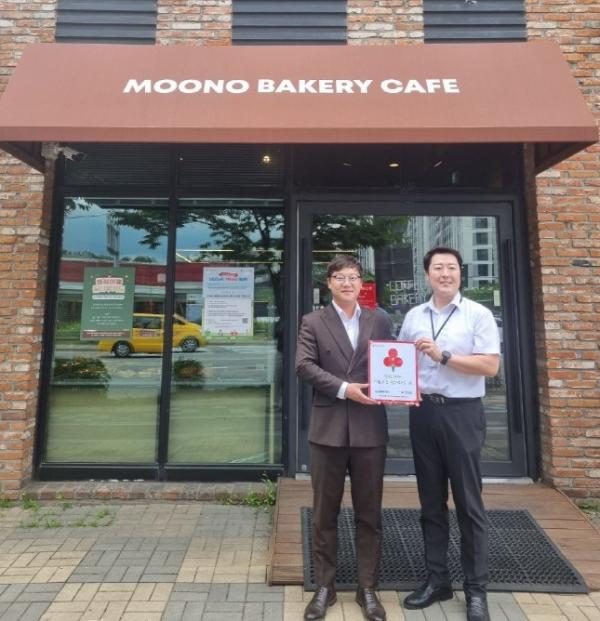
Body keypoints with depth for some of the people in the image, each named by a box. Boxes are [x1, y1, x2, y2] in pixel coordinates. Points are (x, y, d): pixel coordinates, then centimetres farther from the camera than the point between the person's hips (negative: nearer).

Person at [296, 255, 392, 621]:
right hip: (328, 428, -1)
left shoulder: (380, 322, 9)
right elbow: (304, 365, -7)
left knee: (369, 513, 12)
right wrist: (344, 388, -17)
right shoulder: (313, 322, 3)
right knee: (325, 513, 11)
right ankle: (325, 587, 29)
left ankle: (368, 588, 30)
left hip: (370, 428, 2)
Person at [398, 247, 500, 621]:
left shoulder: (478, 315, -2)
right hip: (423, 412, 4)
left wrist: (443, 356, -17)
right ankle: (437, 579, 29)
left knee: (469, 503, 6)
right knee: (431, 501, 14)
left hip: (462, 414, -4)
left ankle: (477, 589, 23)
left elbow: (491, 366, -10)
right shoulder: (413, 317, 9)